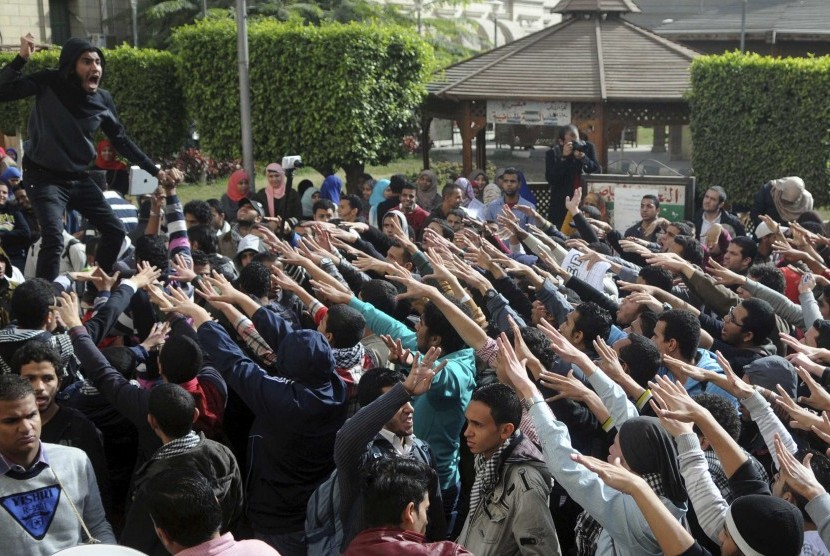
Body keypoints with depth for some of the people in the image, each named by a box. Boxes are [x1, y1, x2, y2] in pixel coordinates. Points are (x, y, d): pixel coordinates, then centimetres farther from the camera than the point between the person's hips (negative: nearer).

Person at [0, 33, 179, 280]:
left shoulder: (103, 100, -2)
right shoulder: (49, 83, -14)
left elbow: (121, 141, 8)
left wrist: (156, 171, 6)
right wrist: (22, 58, -32)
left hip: (79, 178, 6)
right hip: (45, 177, -6)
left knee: (115, 231, 8)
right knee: (54, 239, -24)